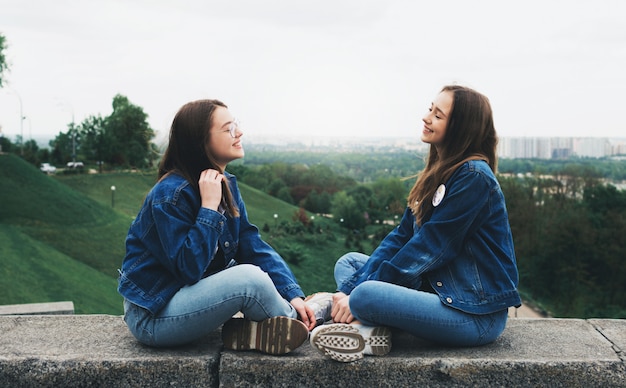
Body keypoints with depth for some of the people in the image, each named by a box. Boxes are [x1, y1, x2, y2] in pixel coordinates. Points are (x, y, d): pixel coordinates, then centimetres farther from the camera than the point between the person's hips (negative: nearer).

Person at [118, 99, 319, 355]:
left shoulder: (226, 185, 3)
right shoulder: (170, 194, -21)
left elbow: (253, 246, -2)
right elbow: (189, 269, -27)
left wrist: (294, 295, -11)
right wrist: (209, 206, -28)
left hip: (191, 293, 9)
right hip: (151, 316, -9)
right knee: (250, 278, -26)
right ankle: (295, 325, -2)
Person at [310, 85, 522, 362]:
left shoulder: (473, 177, -17)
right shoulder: (438, 173, 11)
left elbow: (428, 249, -19)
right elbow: (402, 236, 7)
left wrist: (358, 291, -16)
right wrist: (353, 286, -4)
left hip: (477, 315, -10)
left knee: (365, 295, -32)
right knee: (348, 263, 9)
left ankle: (364, 325, 0)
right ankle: (369, 328, -16)